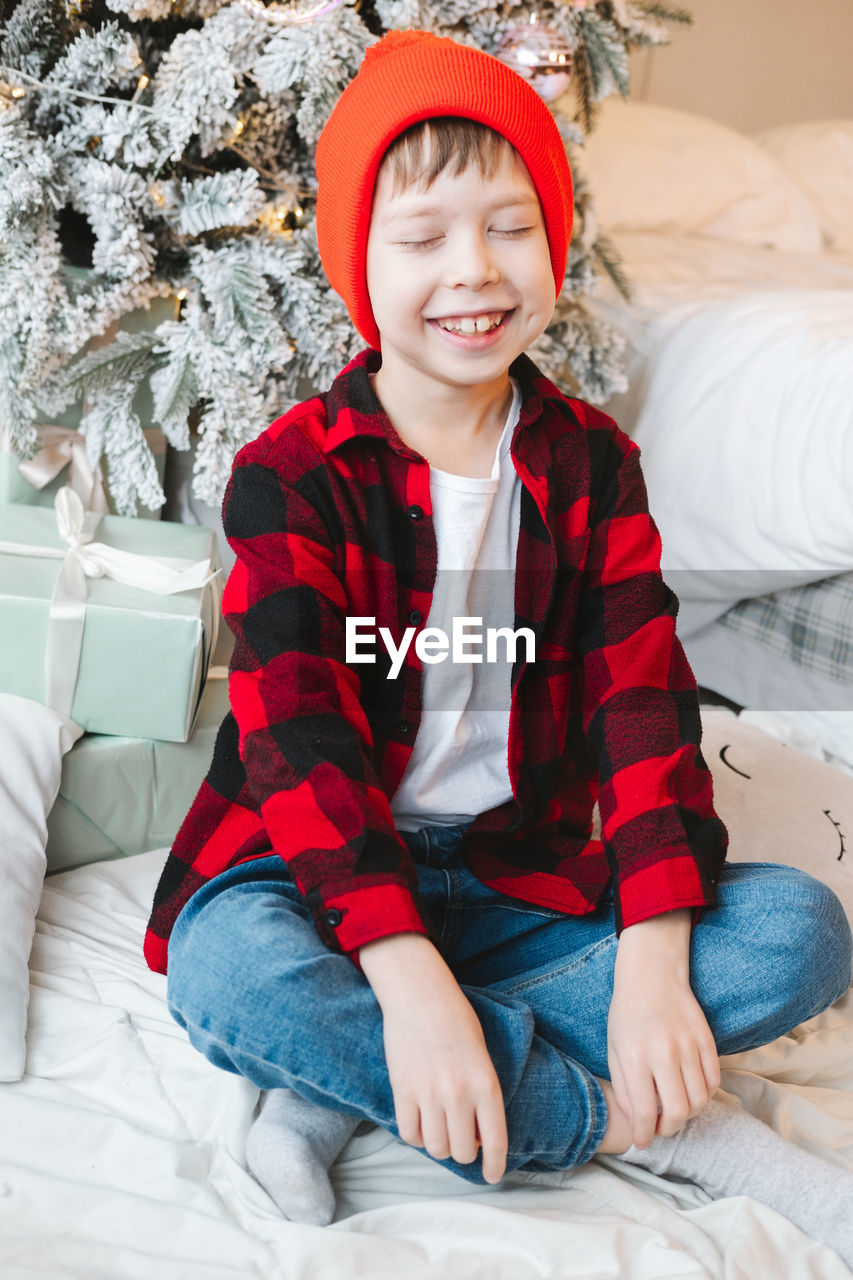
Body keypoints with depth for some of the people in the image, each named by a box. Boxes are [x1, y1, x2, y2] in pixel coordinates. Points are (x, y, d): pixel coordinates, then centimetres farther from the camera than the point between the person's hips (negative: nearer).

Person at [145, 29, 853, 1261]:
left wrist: (654, 959, -21)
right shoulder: (290, 476, -8)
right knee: (224, 967, -36)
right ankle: (655, 1129, -24)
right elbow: (296, 735, -18)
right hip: (335, 873, -3)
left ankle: (337, 1091, -23)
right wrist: (407, 973, -33)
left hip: (526, 882, 3)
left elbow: (643, 702, -6)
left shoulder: (593, 462, 3)